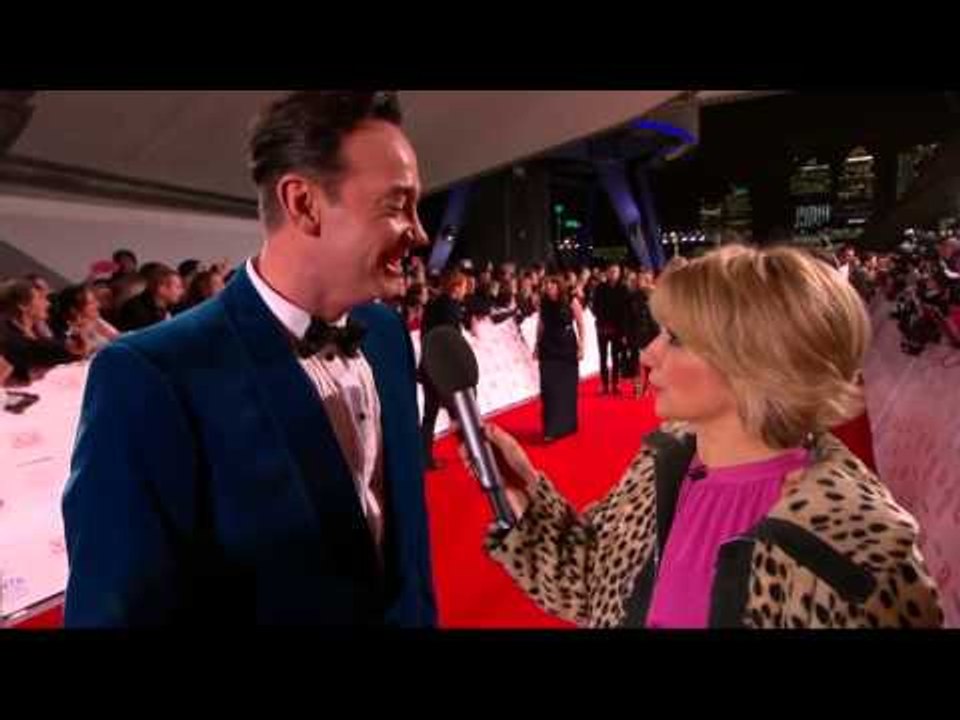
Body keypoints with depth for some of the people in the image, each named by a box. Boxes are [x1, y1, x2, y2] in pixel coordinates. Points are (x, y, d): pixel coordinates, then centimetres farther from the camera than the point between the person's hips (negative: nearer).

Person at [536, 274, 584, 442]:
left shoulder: (571, 301, -8)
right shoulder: (543, 303, 2)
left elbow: (580, 324, -4)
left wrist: (581, 346, -8)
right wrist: (537, 345, 11)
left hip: (567, 347, -2)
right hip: (548, 348, 2)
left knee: (567, 386, 7)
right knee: (549, 386, -2)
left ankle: (567, 424, 23)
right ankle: (552, 428, 4)